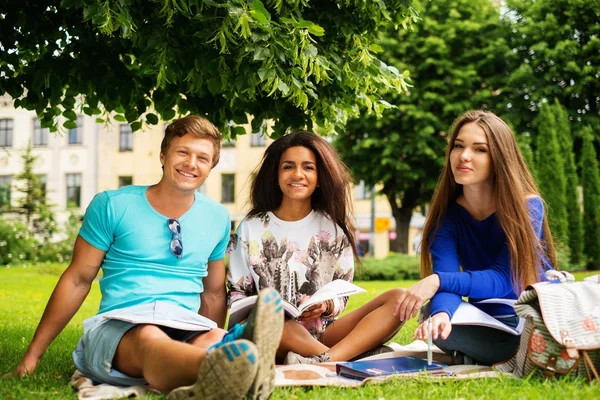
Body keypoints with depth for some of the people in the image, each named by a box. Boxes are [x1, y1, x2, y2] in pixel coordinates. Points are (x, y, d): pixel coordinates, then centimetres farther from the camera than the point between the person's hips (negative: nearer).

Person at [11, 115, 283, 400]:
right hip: (117, 325, -3)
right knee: (150, 339, -41)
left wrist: (216, 349, 17)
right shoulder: (112, 205, 3)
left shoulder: (217, 218, 13)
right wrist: (32, 355, 6)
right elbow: (77, 280, 6)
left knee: (214, 340, -35)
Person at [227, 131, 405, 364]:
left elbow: (341, 294, 11)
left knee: (397, 298, -22)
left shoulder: (333, 228, 12)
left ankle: (324, 361, -43)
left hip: (323, 333, 3)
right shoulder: (251, 228, 9)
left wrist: (326, 306, -12)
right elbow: (237, 293, 9)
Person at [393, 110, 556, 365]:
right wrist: (442, 313, -46)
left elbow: (503, 279, -22)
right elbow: (446, 278, -21)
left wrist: (438, 281, -37)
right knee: (434, 316, -31)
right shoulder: (446, 216, -7)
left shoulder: (527, 207, -14)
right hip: (490, 328, 0)